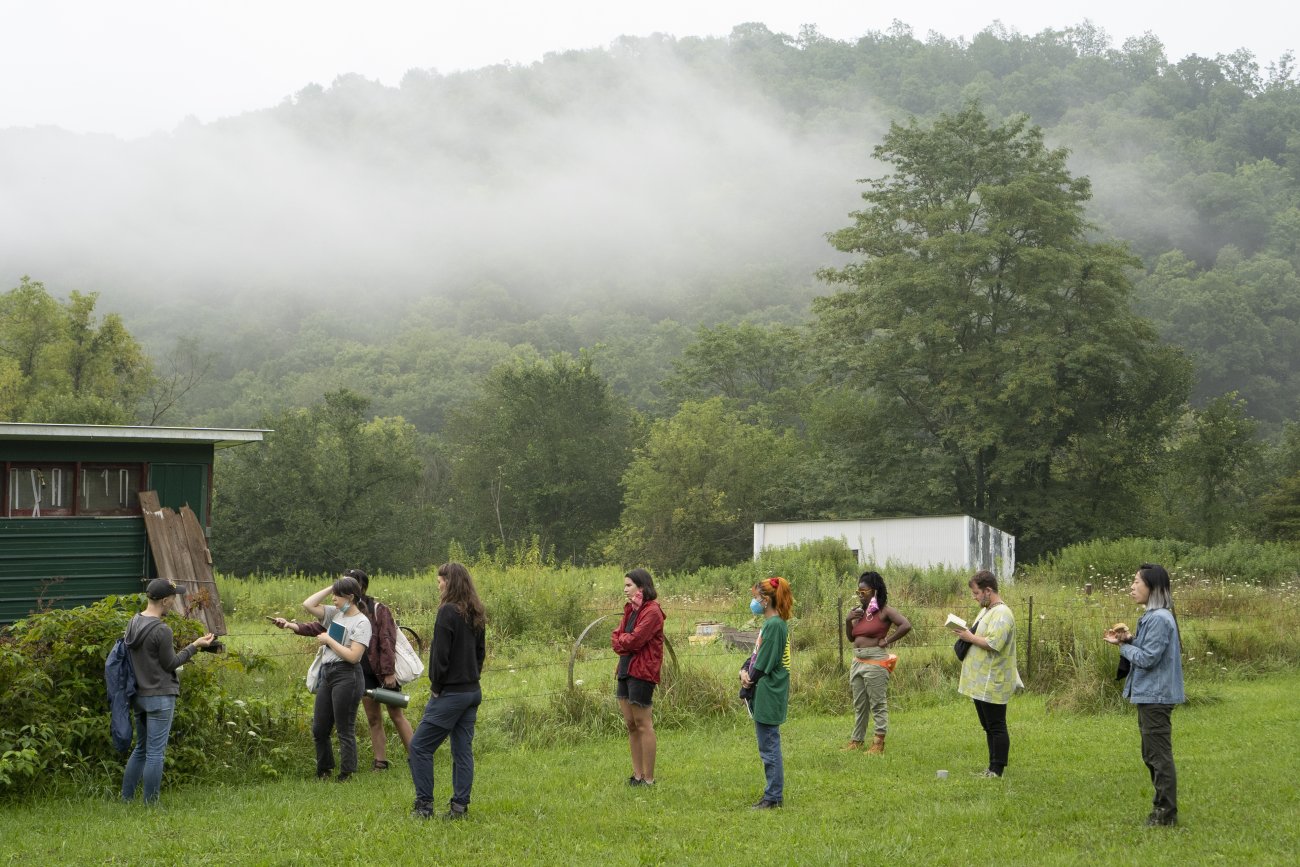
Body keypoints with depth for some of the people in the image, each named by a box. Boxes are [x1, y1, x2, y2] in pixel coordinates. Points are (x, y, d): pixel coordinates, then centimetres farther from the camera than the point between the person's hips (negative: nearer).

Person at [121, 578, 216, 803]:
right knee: (155, 752, -1)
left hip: (139, 695, 8)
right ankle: (151, 804, 3)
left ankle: (126, 799, 23)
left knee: (141, 748, 20)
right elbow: (170, 664, -12)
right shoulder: (161, 630, -20)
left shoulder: (133, 624, 5)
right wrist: (194, 646, -5)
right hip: (160, 696, -8)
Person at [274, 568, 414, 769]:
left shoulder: (379, 610, -12)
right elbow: (319, 626, -1)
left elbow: (387, 642, -15)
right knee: (373, 719, 8)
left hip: (384, 672, -5)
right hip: (364, 673, 6)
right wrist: (292, 625, -14)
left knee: (396, 715, 0)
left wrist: (389, 672, -19)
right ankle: (380, 762, 12)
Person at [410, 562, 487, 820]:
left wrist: (436, 686, -6)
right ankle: (460, 806, 10)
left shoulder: (448, 612, -16)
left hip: (451, 693, -8)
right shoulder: (476, 614, 9)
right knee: (463, 750, 10)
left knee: (420, 746, 0)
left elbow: (440, 654, -17)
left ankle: (424, 805, 0)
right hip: (473, 691, 8)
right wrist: (471, 677, 16)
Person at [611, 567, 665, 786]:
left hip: (642, 672, -9)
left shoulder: (652, 612, -14)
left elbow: (634, 640, -19)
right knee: (630, 724, 11)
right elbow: (617, 637, 16)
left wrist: (620, 641, -2)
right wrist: (622, 641, -3)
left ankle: (648, 779, 0)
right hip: (625, 669, 9)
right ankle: (637, 774, 18)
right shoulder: (630, 609, 15)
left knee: (643, 725, -5)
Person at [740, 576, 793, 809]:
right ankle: (773, 794, 21)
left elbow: (765, 662, -18)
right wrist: (744, 671, 1)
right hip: (767, 695, 10)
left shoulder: (774, 625, -17)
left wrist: (750, 679, -6)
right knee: (769, 746, 15)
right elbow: (757, 654, 17)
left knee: (769, 747, -5)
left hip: (769, 694, -10)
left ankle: (774, 798, 0)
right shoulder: (772, 624, 14)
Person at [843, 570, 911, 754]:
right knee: (859, 704, 15)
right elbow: (851, 637, 18)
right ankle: (856, 740, 23)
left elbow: (906, 626, -22)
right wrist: (848, 621, 1)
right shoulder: (860, 611, 12)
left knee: (878, 703, -2)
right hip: (858, 661, 8)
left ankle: (879, 742, 2)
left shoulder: (884, 610, -9)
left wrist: (886, 641, -16)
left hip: (875, 661, -8)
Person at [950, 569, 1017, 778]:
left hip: (992, 683, -11)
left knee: (996, 726, -5)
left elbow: (993, 643, -27)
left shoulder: (1001, 614, -17)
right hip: (981, 682, 11)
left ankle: (997, 770, -1)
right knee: (988, 727, 15)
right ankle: (993, 767, 21)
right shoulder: (986, 610, 17)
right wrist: (966, 634, 10)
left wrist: (970, 637, -17)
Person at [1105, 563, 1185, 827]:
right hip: (1149, 695, 11)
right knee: (1151, 755, 17)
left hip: (1156, 697, -11)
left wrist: (1124, 646, -7)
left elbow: (1147, 658, -22)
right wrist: (1128, 641, -1)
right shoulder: (1151, 616, 13)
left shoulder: (1159, 619, -19)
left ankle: (1166, 813, 1)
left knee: (1159, 755, -5)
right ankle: (1162, 807, 25)